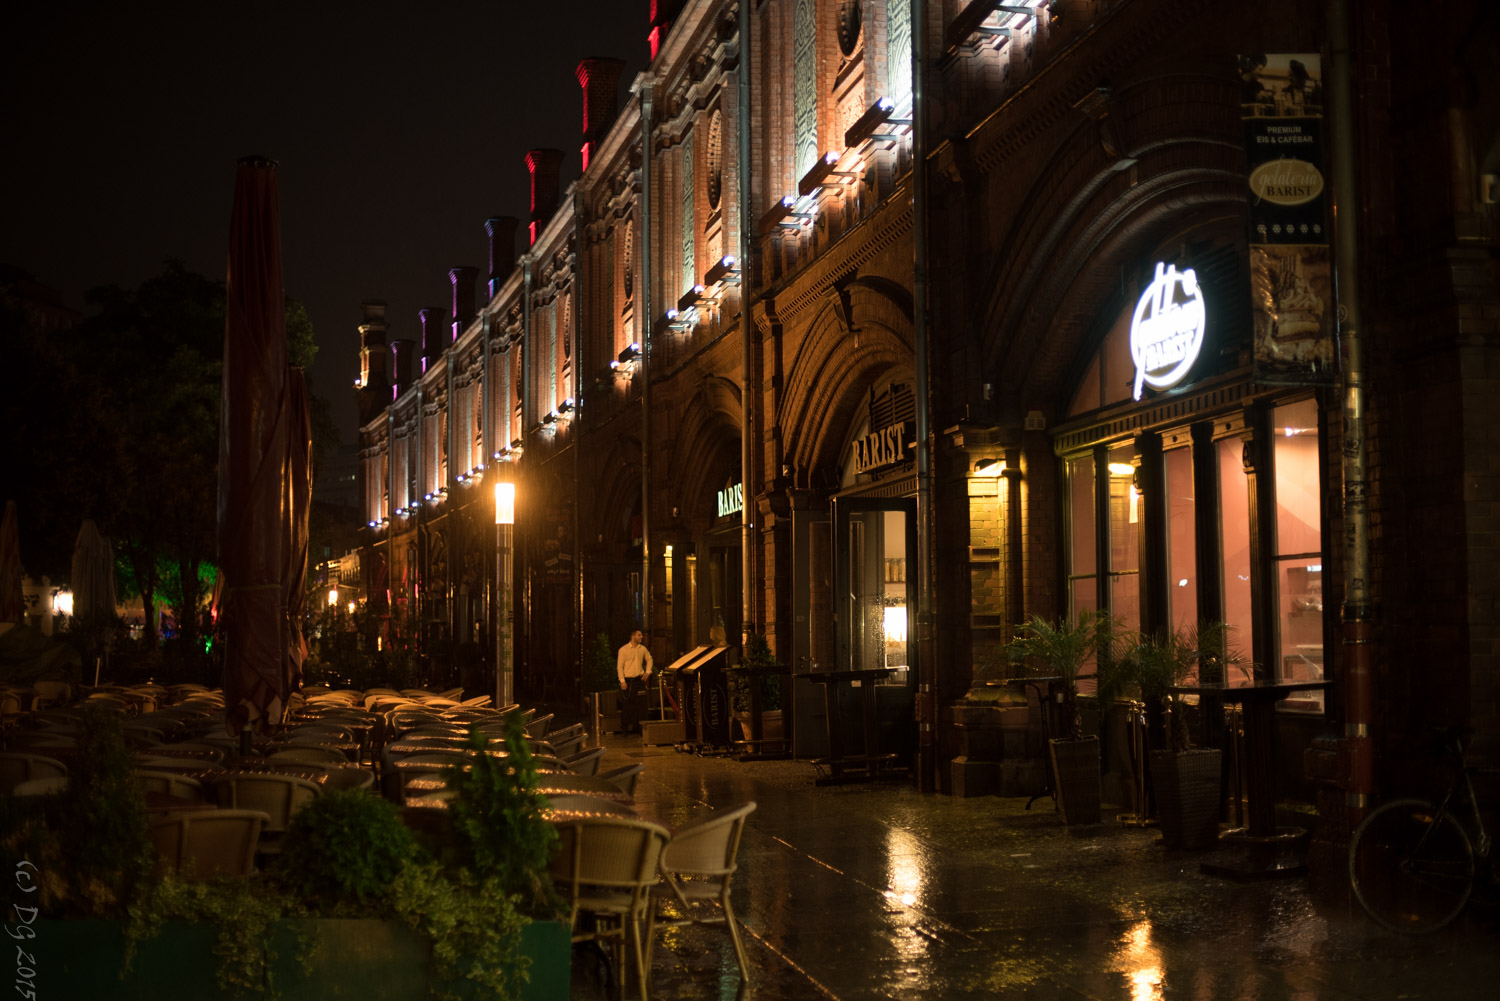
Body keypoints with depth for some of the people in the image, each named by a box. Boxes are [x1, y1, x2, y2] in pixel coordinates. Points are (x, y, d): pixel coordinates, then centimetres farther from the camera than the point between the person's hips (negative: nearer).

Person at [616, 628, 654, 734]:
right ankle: (626, 726, 5)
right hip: (628, 680, -4)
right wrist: (622, 681, -12)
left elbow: (649, 659, 24)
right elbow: (619, 666, -7)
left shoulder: (643, 649, 6)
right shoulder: (624, 649, -7)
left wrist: (647, 671, 10)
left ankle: (636, 726, 12)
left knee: (638, 704, 5)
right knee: (626, 704, -3)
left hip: (639, 680, 4)